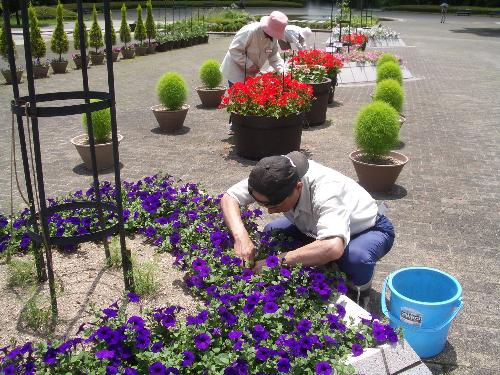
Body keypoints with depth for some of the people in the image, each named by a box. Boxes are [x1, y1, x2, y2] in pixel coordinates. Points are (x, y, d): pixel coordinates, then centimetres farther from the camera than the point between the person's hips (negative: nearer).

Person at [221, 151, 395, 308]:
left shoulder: (327, 191, -43)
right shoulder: (273, 178, -25)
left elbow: (333, 247, -56)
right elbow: (229, 198, -20)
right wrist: (241, 236, -38)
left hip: (370, 229, -6)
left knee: (356, 257, -39)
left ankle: (358, 291, -2)